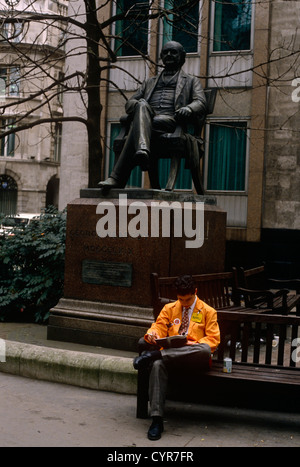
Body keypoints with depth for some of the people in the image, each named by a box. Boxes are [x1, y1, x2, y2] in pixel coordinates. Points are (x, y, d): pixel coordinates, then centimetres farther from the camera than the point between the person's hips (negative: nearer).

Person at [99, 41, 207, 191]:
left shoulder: (191, 81, 29)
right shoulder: (150, 82, 38)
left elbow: (201, 103, 10)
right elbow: (129, 103, 26)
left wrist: (188, 108, -16)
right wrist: (140, 106, -2)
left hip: (170, 121, -2)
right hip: (148, 118, 3)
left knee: (137, 127, -35)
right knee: (141, 105, -37)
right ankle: (142, 150, -58)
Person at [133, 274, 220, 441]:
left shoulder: (208, 311, 12)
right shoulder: (169, 309, 21)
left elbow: (213, 339, 6)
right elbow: (159, 327, 16)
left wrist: (195, 344, -13)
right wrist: (152, 334, -10)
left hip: (195, 358, -1)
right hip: (171, 354, 2)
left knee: (205, 350, -40)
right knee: (158, 365, -36)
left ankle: (153, 355, -37)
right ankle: (157, 419, -36)